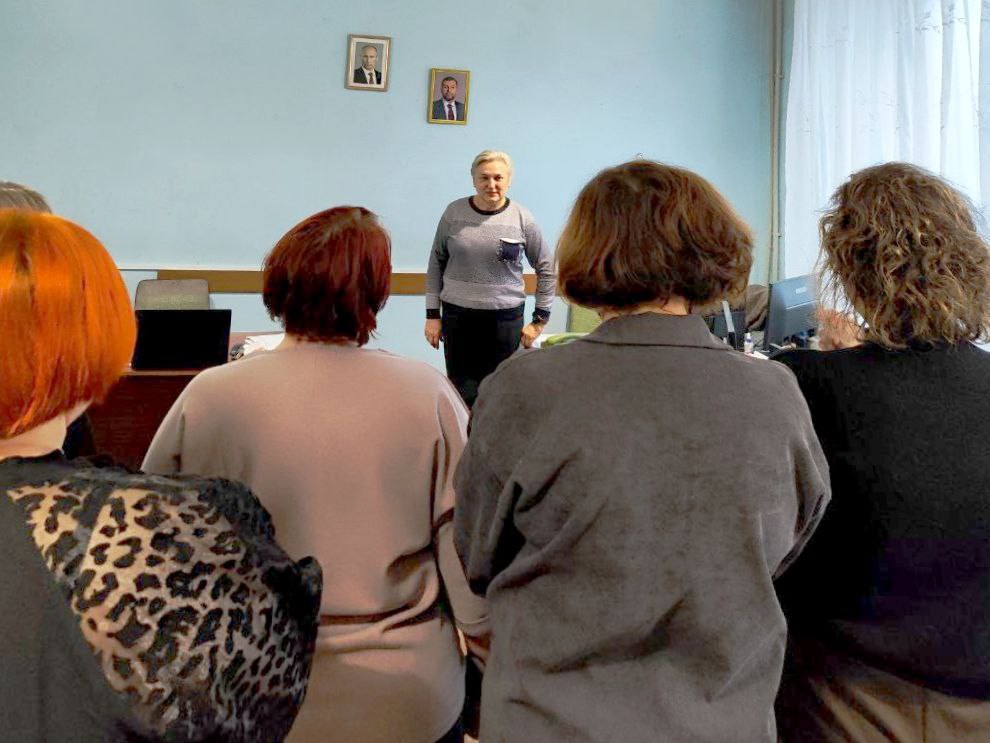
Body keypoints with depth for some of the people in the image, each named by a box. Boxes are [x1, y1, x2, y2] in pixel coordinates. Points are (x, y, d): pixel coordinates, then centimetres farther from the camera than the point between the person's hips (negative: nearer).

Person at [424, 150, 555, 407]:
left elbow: (546, 268, 7)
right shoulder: (454, 212, 1)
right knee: (462, 395, 1)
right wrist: (432, 314, 4)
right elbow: (436, 263, 8)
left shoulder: (522, 218, -2)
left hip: (505, 319, 0)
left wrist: (539, 319, 4)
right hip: (457, 316, 1)